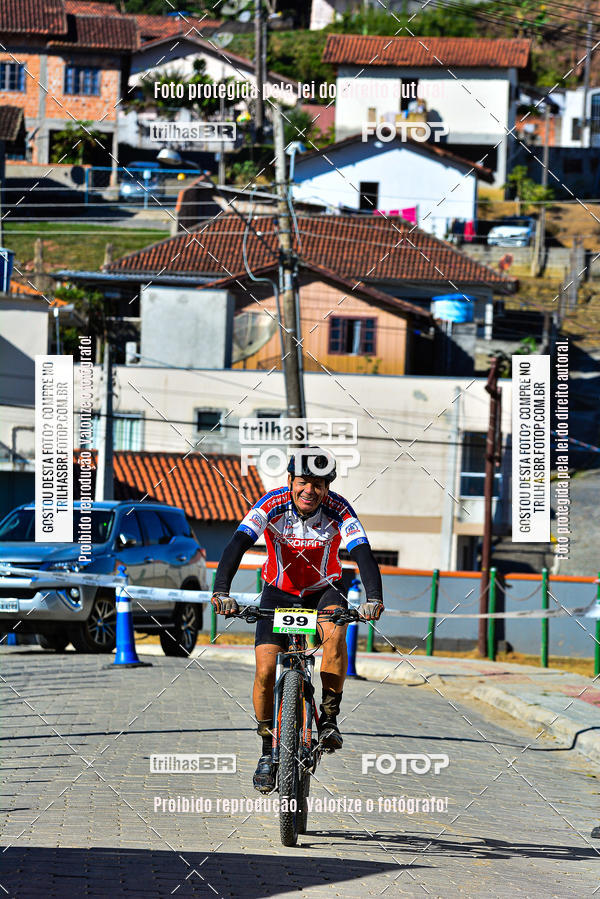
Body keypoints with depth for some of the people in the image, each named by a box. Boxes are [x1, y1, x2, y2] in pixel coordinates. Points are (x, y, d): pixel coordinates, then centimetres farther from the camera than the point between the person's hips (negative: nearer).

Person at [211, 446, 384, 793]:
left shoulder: (338, 511, -22)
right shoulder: (273, 505, -23)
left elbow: (363, 554, -32)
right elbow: (237, 544, -33)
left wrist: (374, 598, -50)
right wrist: (221, 591, -49)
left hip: (324, 590, -1)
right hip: (279, 592, 1)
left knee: (335, 631, -35)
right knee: (265, 668, -16)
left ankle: (329, 717, -21)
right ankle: (269, 749, 3)